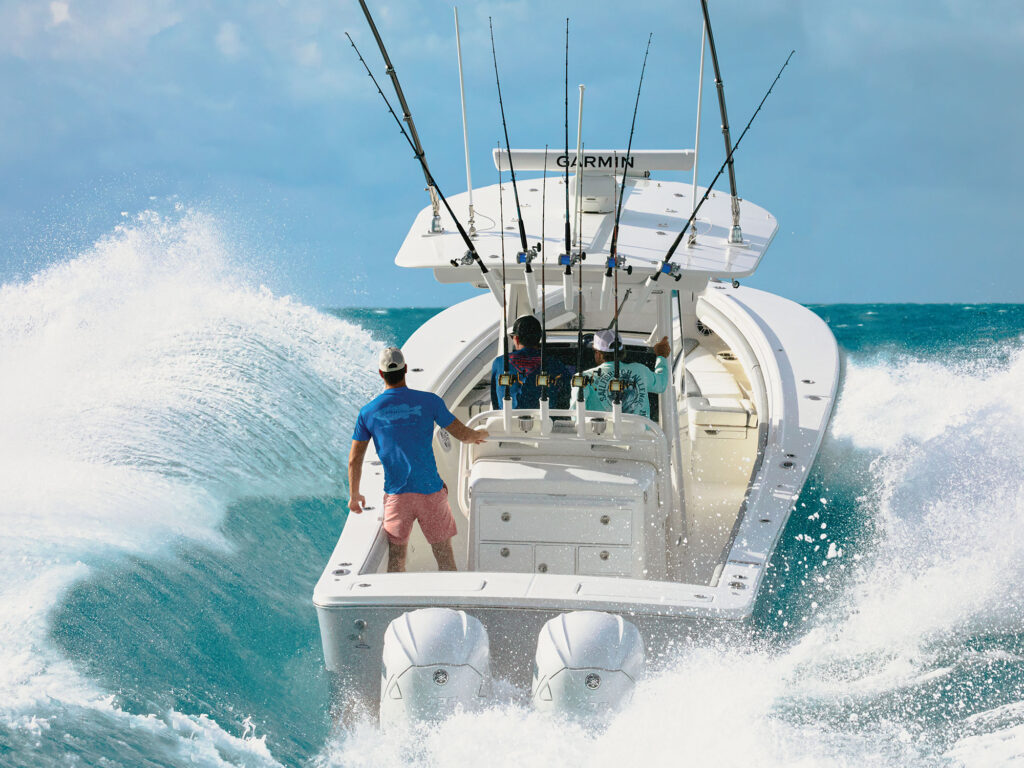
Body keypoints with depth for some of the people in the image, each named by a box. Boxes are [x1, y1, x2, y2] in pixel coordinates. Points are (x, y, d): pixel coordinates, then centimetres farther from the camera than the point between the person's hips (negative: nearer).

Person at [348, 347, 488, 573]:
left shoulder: (368, 412, 0)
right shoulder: (428, 401, -5)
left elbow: (355, 460, 3)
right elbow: (462, 434, 2)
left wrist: (354, 495, 17)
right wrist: (479, 435, 25)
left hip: (395, 495, 1)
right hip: (430, 490, -1)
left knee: (396, 559, 11)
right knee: (444, 556, 9)